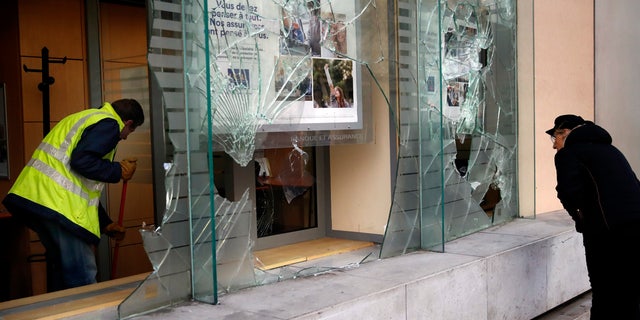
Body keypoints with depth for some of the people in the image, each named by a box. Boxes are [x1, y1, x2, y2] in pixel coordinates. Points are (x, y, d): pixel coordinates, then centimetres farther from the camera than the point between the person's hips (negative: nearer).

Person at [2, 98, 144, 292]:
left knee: (60, 266, 20)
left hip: (36, 197, 10)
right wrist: (119, 171, -4)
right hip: (57, 202, -10)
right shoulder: (109, 123, -3)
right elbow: (82, 161, -20)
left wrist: (105, 224, 33)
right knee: (83, 277, -6)